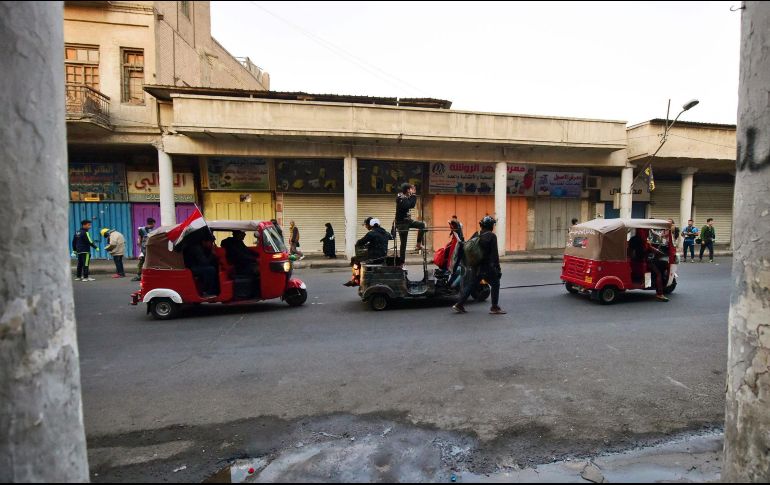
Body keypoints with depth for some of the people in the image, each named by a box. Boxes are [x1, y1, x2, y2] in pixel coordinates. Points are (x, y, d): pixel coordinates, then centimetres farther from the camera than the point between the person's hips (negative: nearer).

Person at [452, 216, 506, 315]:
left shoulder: (476, 235, 8)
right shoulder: (492, 236, -10)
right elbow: (494, 254, -14)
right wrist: (498, 268, -10)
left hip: (476, 267, 6)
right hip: (487, 267, -6)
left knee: (471, 285, 13)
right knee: (495, 284, 9)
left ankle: (459, 305, 12)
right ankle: (494, 307, 12)